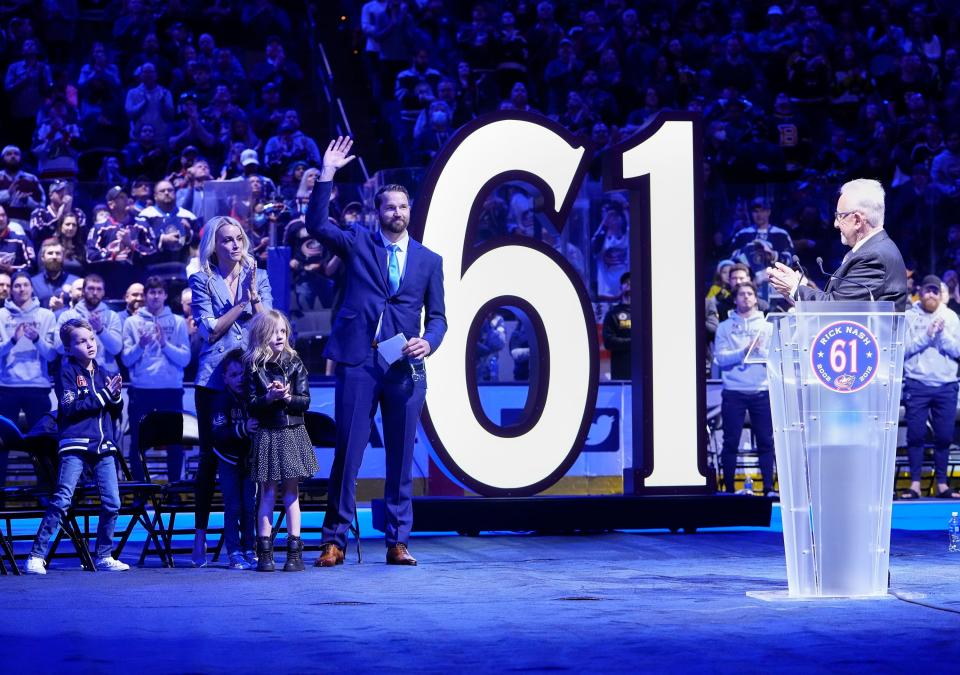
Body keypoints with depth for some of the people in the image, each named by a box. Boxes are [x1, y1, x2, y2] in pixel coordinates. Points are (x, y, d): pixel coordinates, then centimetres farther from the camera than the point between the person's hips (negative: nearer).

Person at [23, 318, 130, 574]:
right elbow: (70, 407, -13)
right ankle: (37, 555, -9)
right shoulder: (68, 372, -1)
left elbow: (117, 410, 16)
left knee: (112, 503, 2)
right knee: (61, 500, -11)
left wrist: (115, 396, -5)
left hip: (104, 446, 5)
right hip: (75, 445, -5)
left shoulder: (102, 373, 15)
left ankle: (105, 556, 14)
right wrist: (103, 395, -14)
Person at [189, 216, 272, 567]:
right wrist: (241, 304, -7)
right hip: (214, 377, -2)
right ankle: (201, 534, 4)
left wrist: (253, 295, -10)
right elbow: (210, 331, -4)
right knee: (210, 455, -1)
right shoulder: (202, 281, 5)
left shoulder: (258, 278, 11)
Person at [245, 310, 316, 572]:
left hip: (292, 433, 1)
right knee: (268, 492, 2)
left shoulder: (294, 364, 2)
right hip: (266, 435, -1)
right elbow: (251, 405, -4)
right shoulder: (253, 367, -1)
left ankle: (295, 551, 6)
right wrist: (269, 397, -21)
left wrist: (288, 397, -19)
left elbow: (305, 401, -1)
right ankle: (265, 553, 4)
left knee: (291, 492, 4)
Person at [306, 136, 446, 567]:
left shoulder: (429, 261, 14)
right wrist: (327, 173, -10)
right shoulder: (357, 244, 10)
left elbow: (437, 316, 14)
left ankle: (398, 541, 9)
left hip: (405, 367, 2)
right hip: (358, 362, -2)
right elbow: (317, 225, -5)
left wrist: (428, 342, -7)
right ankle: (334, 540, 3)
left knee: (401, 456, 3)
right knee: (346, 451, -3)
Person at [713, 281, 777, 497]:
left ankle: (769, 488, 4)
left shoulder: (767, 326, 13)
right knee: (731, 442, 0)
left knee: (766, 442, 0)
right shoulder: (725, 327, 9)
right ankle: (729, 489, 6)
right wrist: (744, 352, -15)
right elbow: (721, 358, -3)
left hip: (761, 391, 1)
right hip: (734, 392, -1)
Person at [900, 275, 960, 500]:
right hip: (917, 385, -2)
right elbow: (904, 350, -5)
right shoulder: (909, 316, 3)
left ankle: (942, 484, 10)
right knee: (916, 435, -3)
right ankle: (915, 484, 2)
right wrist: (926, 335, -15)